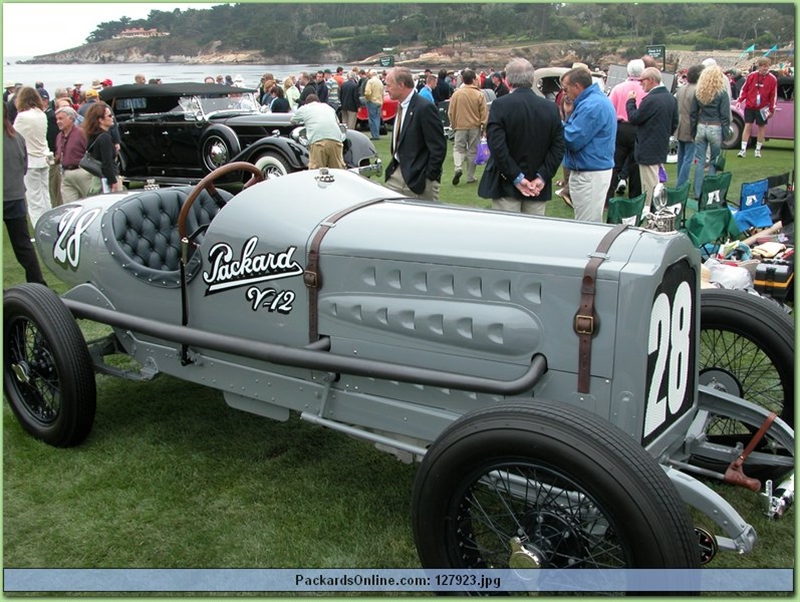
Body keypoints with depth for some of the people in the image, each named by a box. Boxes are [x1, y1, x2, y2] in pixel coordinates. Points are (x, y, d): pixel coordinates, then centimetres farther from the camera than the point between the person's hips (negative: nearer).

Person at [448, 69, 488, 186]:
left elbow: (450, 112, 1)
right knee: (473, 151, 9)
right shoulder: (479, 94, -8)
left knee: (458, 148, 11)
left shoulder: (456, 94, -5)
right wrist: (484, 126, 6)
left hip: (460, 126, 0)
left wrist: (453, 125, 15)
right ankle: (470, 177, 13)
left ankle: (458, 168, -16)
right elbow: (484, 113, -5)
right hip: (475, 127, 0)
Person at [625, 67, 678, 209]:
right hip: (662, 148, 10)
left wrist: (630, 101, -1)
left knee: (649, 187, -3)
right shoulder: (671, 98, 7)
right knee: (654, 183, 18)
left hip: (648, 151, -9)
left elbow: (634, 118, -14)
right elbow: (674, 123, 14)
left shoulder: (651, 99, -22)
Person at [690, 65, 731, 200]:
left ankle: (697, 193, 9)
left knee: (699, 162, 8)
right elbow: (725, 116, -8)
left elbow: (693, 113, 7)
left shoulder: (698, 93, 3)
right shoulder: (722, 93, -9)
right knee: (714, 162, 6)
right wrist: (725, 135, -2)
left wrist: (693, 132, 13)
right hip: (716, 129, -3)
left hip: (701, 128, 3)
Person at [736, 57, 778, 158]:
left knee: (761, 127, 8)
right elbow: (744, 89, 3)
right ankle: (743, 149, 2)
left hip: (762, 108, 0)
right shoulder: (751, 76, -5)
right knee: (747, 126, -1)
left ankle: (758, 149, 18)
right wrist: (739, 101, -5)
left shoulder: (772, 79, -6)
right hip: (749, 107, 0)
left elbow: (774, 95, -2)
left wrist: (772, 109, -2)